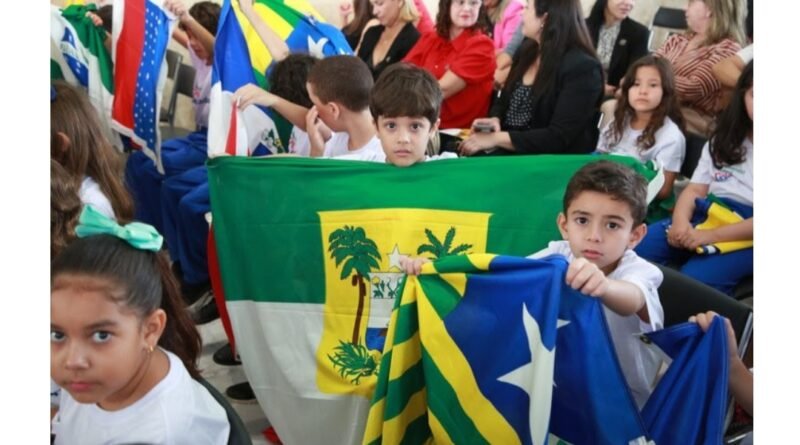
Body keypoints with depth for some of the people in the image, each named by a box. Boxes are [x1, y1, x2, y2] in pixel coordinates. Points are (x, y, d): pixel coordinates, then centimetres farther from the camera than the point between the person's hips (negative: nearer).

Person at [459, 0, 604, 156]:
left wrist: (496, 138, -20)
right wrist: (495, 119, -3)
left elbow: (559, 138, -20)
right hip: (505, 152, 7)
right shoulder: (527, 50, 8)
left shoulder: (583, 68, -15)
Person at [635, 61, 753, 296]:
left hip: (742, 235, -5)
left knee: (694, 279, -34)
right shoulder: (723, 140, 20)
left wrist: (712, 235, -20)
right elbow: (695, 189, 12)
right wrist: (681, 222, -11)